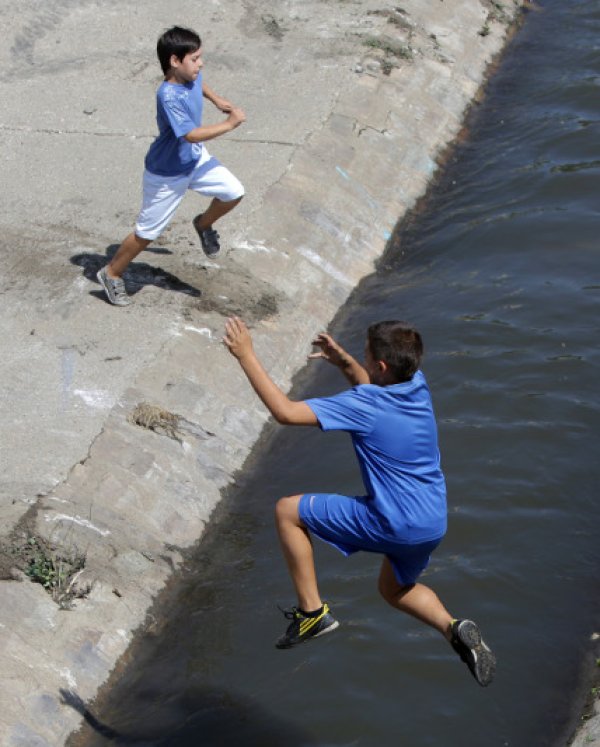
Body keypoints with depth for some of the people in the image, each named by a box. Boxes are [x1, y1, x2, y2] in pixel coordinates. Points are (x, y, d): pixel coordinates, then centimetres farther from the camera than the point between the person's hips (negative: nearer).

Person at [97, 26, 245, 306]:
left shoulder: (192, 76, -9)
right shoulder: (169, 96, -35)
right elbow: (191, 134, -40)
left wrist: (216, 99, 6)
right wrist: (229, 124, -32)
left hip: (195, 159, 7)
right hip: (167, 175, -7)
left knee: (233, 193, 0)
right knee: (148, 231, 6)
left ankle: (204, 224, 29)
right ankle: (112, 274, 26)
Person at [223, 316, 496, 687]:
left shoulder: (364, 406, -23)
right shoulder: (417, 384, -2)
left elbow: (285, 411, -23)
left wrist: (246, 355, -17)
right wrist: (343, 360, 8)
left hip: (391, 527, -8)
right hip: (433, 525, 8)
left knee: (288, 510, 6)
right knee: (395, 590, 34)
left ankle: (312, 611, 8)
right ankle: (454, 628, 8)